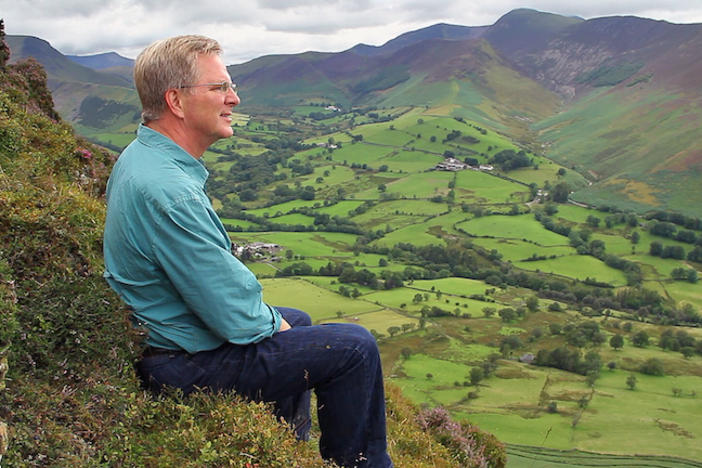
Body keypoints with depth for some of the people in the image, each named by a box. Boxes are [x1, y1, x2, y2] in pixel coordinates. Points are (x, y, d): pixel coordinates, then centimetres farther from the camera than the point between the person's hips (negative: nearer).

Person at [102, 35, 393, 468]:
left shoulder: (142, 155, 3)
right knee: (355, 348, -6)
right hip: (187, 367, -10)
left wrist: (265, 314, 10)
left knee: (296, 320, 29)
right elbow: (234, 318, -27)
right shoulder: (168, 191, -31)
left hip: (157, 333, 10)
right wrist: (270, 321, -6)